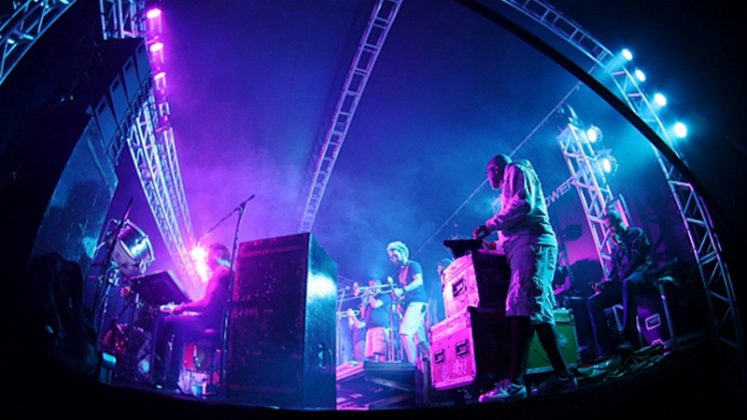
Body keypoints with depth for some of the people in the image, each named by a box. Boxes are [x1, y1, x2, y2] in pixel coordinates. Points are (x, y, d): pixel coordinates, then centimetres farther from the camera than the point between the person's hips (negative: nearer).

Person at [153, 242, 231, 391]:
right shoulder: (228, 273, 22)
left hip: (211, 323, -10)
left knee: (166, 322, -4)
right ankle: (171, 379, 18)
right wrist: (187, 308, 15)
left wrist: (182, 307, -8)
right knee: (178, 329, 19)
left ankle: (158, 373, 2)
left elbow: (208, 303, -19)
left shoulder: (220, 272, -9)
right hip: (216, 322, 10)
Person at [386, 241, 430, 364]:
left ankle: (412, 363, -21)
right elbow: (399, 293, 26)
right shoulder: (400, 273, 23)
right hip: (409, 305, 9)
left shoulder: (413, 265, 1)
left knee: (404, 332, -21)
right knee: (420, 340, 4)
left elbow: (419, 281, -15)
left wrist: (402, 291, -22)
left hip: (417, 302, -9)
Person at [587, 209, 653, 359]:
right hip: (621, 283, 7)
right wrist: (606, 282, 0)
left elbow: (636, 258, -7)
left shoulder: (637, 233, 11)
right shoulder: (615, 246, 26)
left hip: (640, 272, -6)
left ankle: (629, 338, -48)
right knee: (593, 302, -14)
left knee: (627, 283, -43)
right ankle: (605, 349, -24)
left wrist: (620, 244, 1)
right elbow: (613, 272, 19)